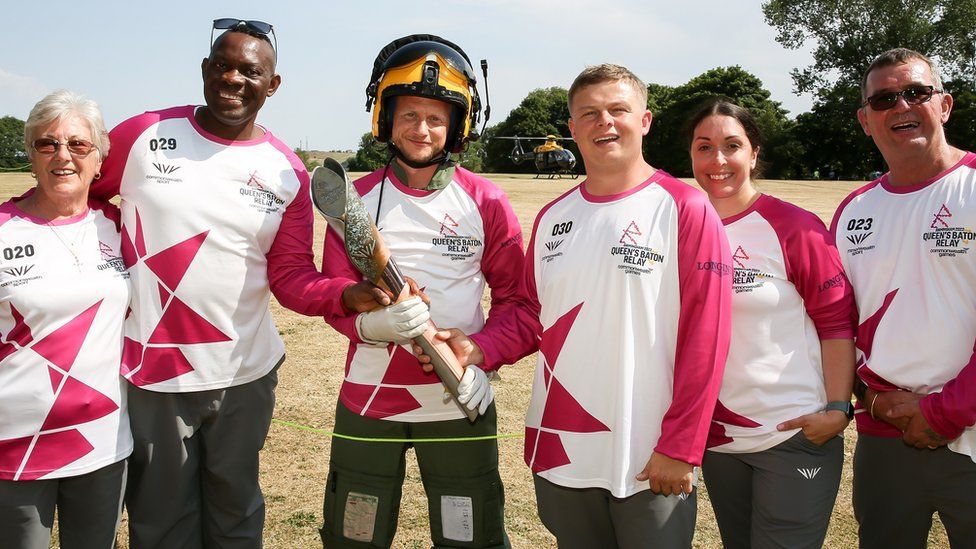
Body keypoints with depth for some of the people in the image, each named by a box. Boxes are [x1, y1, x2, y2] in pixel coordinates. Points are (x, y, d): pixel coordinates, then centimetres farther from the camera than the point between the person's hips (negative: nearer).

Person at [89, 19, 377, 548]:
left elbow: (291, 276, -3)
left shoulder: (287, 172, -1)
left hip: (245, 375, 1)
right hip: (150, 374, -1)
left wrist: (349, 293, -23)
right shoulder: (142, 135, -4)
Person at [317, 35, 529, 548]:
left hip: (460, 403, -1)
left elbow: (516, 300, 0)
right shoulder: (357, 199, 1)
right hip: (368, 399, 2)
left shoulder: (485, 202, -4)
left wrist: (478, 352, -19)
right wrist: (370, 322, -23)